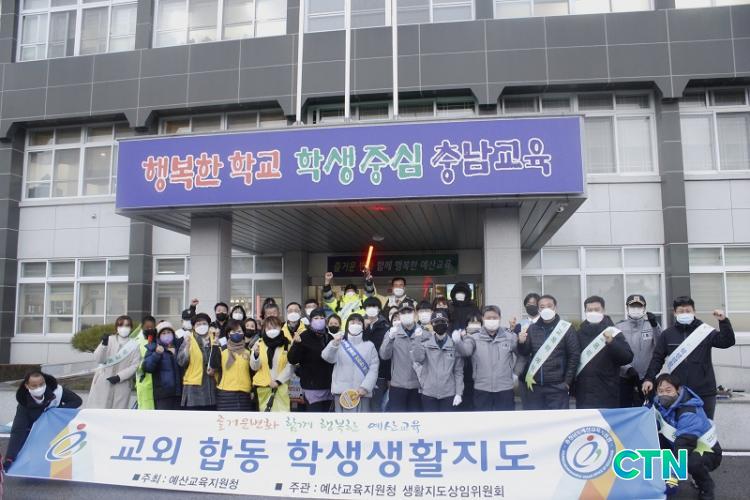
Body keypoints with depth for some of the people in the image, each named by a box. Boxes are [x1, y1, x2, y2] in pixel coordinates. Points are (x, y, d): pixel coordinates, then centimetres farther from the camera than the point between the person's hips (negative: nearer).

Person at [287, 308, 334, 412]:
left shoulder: (329, 338, 11)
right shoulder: (304, 337, -7)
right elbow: (292, 359, -15)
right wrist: (297, 344, -30)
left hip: (328, 386, 6)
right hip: (312, 387, -6)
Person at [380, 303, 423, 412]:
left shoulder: (423, 332, 3)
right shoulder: (393, 332, 3)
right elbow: (384, 356, -7)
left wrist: (422, 339, -19)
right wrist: (390, 338, -22)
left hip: (418, 385, 0)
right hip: (397, 385, 0)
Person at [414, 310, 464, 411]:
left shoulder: (454, 345, 0)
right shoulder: (426, 343, 1)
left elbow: (459, 371, 0)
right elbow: (417, 358, -17)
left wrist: (459, 393, -5)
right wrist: (420, 339, -25)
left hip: (448, 393, 0)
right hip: (428, 392, 0)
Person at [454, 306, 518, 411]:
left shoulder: (509, 336, 3)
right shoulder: (475, 337, -2)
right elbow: (465, 351, -16)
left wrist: (522, 342, -17)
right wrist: (458, 341, -38)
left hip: (505, 389, 1)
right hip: (482, 390, -1)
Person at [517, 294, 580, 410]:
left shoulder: (566, 328, -2)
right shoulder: (532, 328, 7)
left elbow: (574, 355, -1)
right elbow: (525, 353, 9)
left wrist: (567, 381, -4)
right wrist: (521, 343, -13)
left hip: (557, 386, -3)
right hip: (535, 385, 3)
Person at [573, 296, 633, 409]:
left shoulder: (613, 333, 2)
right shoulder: (579, 334, 8)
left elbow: (628, 357, -7)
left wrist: (611, 342, -22)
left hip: (607, 394, -2)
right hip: (584, 394, 2)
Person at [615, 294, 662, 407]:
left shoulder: (651, 325, 2)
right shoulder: (619, 327, -1)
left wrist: (655, 325, -26)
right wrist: (628, 368, -16)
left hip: (646, 377, 1)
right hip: (624, 377, 0)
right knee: (624, 407, 6)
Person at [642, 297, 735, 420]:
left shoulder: (705, 331, 1)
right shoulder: (667, 334, 4)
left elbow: (727, 342, -8)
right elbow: (657, 358, 6)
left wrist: (724, 321, -21)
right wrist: (649, 378, -4)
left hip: (705, 392, -1)